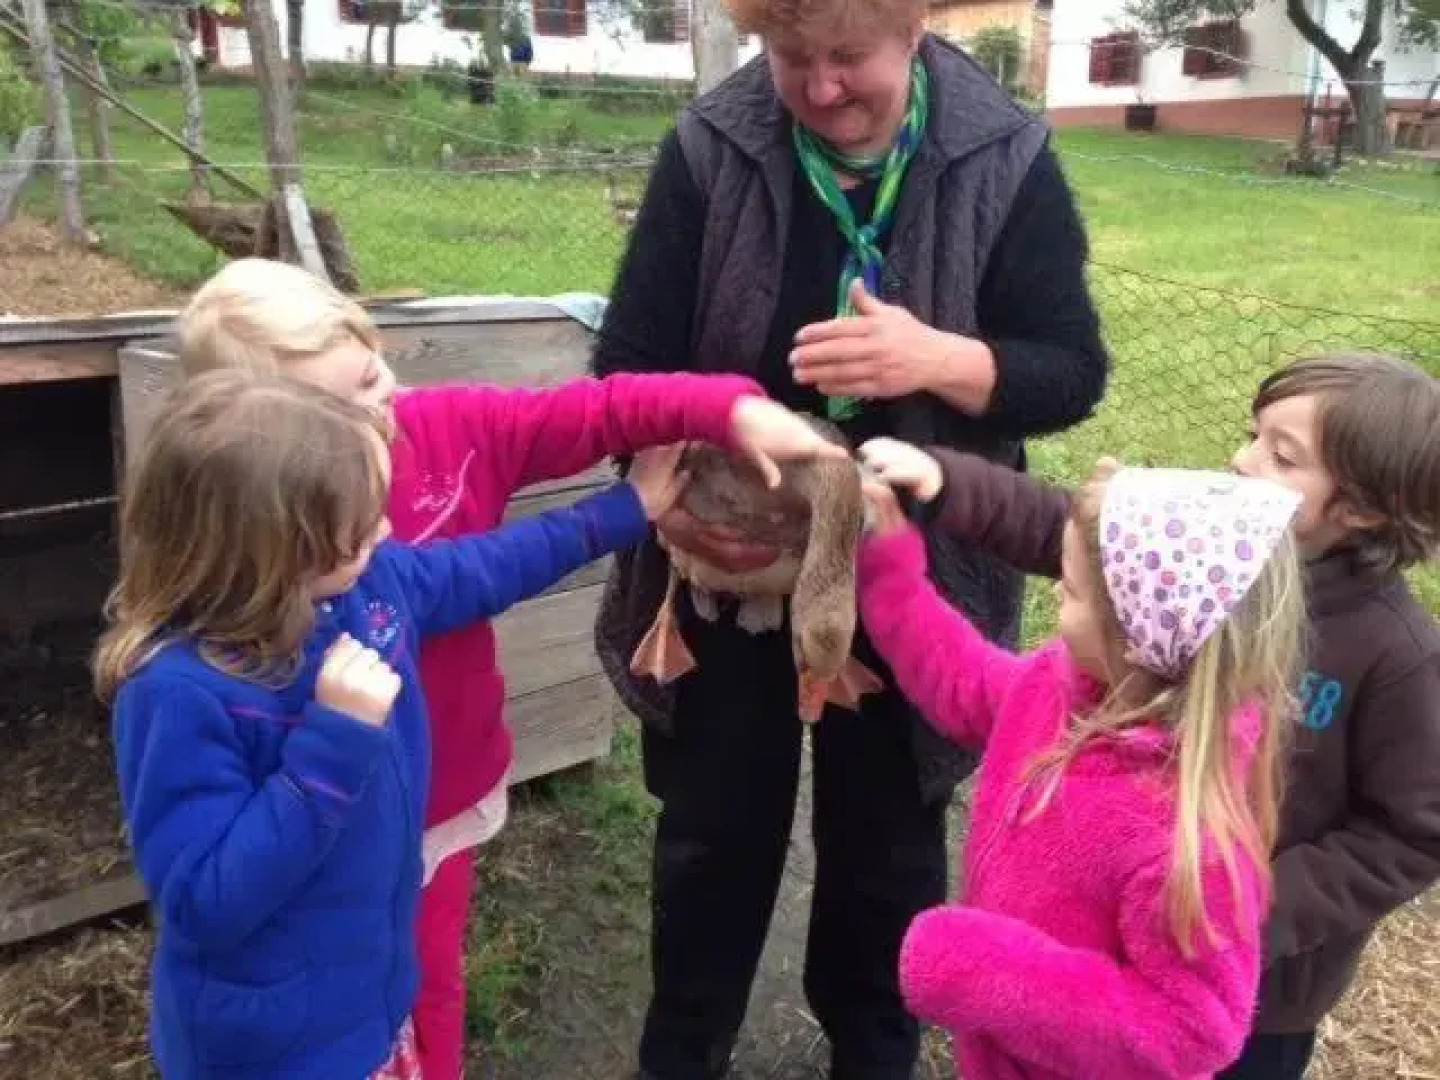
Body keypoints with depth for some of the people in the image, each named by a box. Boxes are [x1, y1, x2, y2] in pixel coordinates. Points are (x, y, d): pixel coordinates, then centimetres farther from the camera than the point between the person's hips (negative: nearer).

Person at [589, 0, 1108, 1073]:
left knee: (887, 844, 18)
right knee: (713, 834, 18)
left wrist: (941, 359, -29)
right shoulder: (709, 147, -9)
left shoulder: (1006, 159, -10)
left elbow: (1072, 372, -9)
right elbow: (630, 361, -8)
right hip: (727, 568, 1)